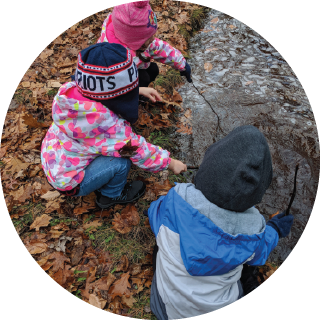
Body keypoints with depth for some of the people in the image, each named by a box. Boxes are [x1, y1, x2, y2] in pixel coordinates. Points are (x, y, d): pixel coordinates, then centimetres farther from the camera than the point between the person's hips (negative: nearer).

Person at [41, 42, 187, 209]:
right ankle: (111, 195, 9)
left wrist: (140, 90, 12)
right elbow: (140, 151, -23)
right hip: (69, 183, -7)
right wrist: (170, 162, -7)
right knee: (121, 160, -22)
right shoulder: (105, 125, -36)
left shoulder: (70, 91, -15)